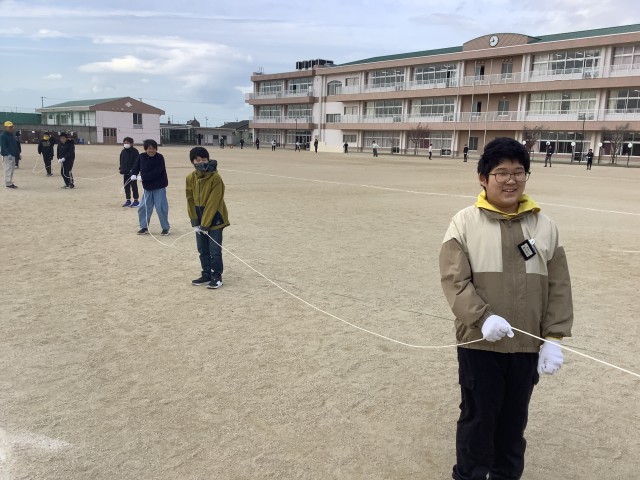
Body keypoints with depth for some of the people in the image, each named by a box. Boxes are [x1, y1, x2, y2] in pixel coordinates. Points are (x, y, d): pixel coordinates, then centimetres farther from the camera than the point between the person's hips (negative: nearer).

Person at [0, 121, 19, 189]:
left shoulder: (13, 135, 17)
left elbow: (15, 145, 22)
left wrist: (18, 153, 14)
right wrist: (8, 154, -26)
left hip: (13, 155, 9)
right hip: (7, 155, -9)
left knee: (12, 169, 13)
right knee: (8, 169, -9)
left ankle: (10, 182, 20)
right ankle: (8, 184, -7)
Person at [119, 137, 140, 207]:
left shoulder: (134, 151, -10)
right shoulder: (123, 152, 9)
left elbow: (136, 162, -14)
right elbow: (121, 161, 17)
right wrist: (121, 169, 9)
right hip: (125, 172, 6)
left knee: (134, 186, 1)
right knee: (126, 187, 11)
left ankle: (136, 200, 9)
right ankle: (128, 200, 21)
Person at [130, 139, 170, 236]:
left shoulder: (159, 158, -15)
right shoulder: (141, 156, 0)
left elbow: (156, 172, -23)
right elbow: (136, 167, 3)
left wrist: (142, 177, -24)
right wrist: (133, 174, -19)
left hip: (159, 187, -5)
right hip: (147, 187, 5)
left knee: (161, 208, -5)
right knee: (143, 207, 7)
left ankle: (165, 228, 11)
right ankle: (144, 227, 22)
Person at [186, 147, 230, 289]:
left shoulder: (216, 178, -18)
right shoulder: (190, 178, -1)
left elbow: (213, 203, -19)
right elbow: (190, 200, 4)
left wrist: (205, 224, -18)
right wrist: (194, 221, -2)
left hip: (214, 220, -6)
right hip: (199, 220, 6)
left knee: (215, 251, -2)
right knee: (202, 250, 14)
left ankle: (217, 277, 11)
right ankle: (206, 275, 28)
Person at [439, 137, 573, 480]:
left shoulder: (544, 226, 3)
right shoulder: (465, 223, -6)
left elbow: (559, 287, 5)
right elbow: (454, 280, -11)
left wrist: (553, 338, -1)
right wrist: (483, 317, -24)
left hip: (528, 346, 3)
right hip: (479, 344, -3)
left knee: (514, 421, 19)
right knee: (478, 419, 11)